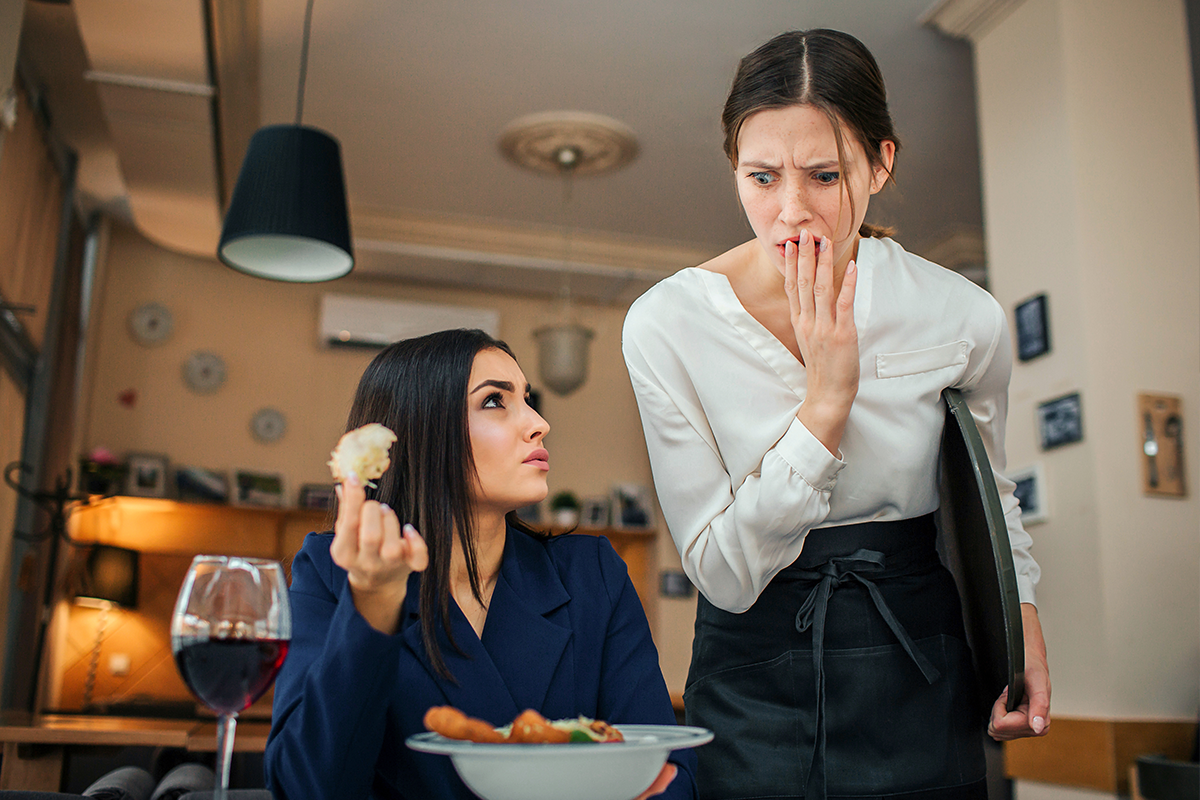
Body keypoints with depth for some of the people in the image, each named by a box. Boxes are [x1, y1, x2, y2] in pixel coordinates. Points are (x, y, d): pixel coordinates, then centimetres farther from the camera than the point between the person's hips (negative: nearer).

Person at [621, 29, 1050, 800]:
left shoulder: (965, 317, -11)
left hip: (921, 679, 2)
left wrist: (1019, 607, -6)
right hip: (754, 685, -1)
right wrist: (826, 399, -25)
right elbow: (725, 574, -17)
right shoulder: (666, 324, -17)